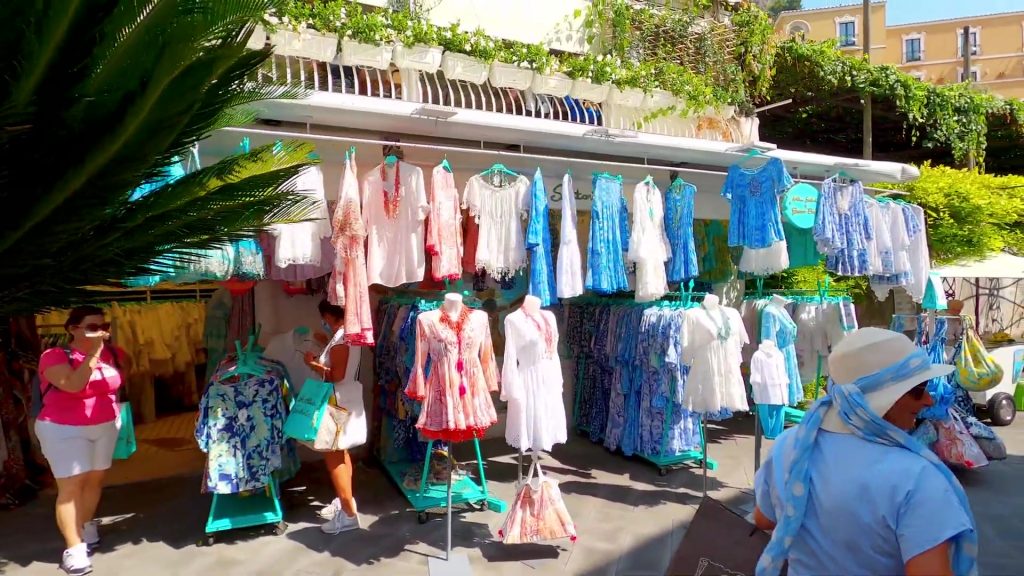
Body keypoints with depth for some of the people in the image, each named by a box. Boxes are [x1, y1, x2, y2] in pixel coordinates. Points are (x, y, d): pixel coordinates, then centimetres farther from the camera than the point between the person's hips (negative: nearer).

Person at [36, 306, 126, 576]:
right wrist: (94, 351, -30)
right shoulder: (54, 356, -15)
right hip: (64, 430, -5)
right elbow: (73, 385, -32)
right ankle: (74, 547, -6)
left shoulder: (112, 354, -1)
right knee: (71, 485, -8)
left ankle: (86, 528, 28)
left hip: (106, 427, 5)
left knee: (95, 479, 10)